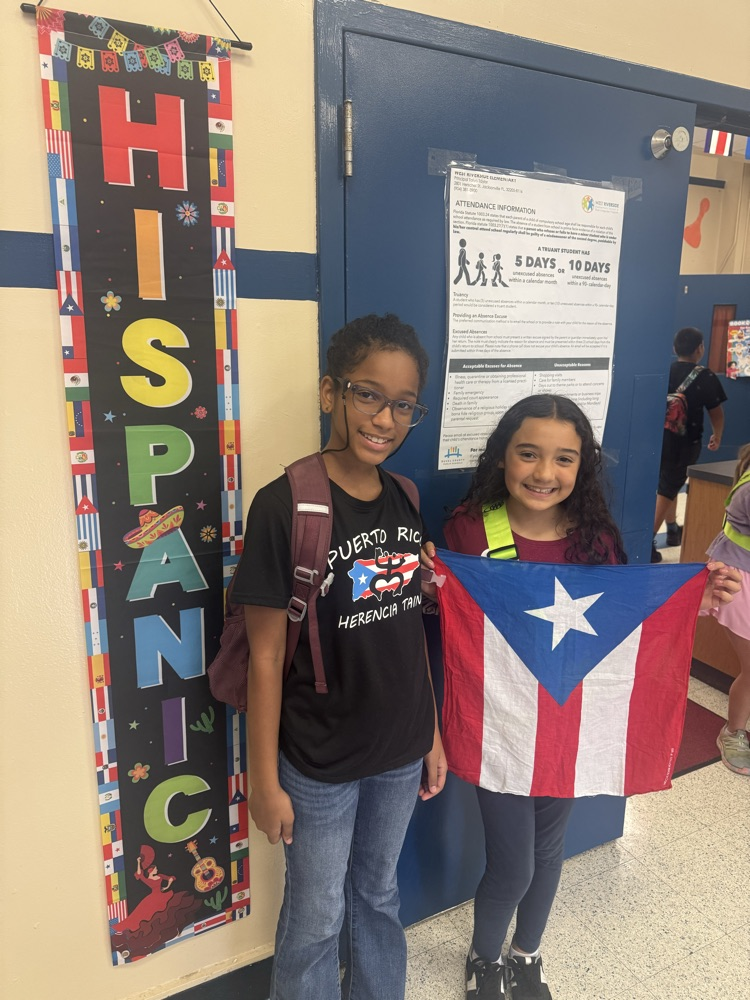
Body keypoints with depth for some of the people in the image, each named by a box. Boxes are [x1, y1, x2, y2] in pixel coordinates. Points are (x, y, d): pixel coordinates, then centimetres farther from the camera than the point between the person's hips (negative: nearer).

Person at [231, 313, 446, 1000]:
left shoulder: (405, 500, -3)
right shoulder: (285, 505, -21)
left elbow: (409, 629, 5)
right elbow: (266, 654, -15)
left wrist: (434, 734, 10)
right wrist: (265, 780, -10)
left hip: (401, 751, 5)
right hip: (319, 763, -5)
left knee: (378, 895, 27)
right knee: (316, 920, 18)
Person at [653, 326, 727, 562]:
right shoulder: (705, 377, -9)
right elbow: (716, 412, -1)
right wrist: (717, 436, 17)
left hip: (659, 438, 5)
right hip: (685, 441, -5)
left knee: (667, 484, 21)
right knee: (668, 488, -3)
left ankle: (673, 530, 35)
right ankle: (647, 542, -8)